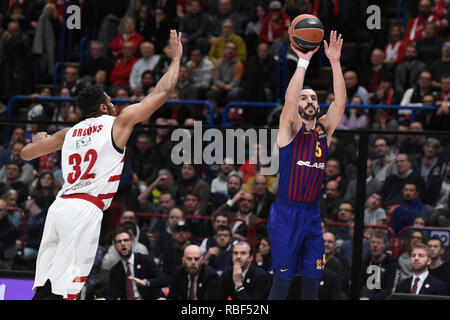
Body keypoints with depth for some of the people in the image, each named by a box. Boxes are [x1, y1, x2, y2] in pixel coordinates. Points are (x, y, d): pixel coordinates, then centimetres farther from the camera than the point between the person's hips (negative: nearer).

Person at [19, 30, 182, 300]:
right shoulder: (118, 123, 5)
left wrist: (39, 141, 52)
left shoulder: (69, 133, 20)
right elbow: (163, 92, 8)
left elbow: (25, 153, 29)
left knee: (44, 288, 5)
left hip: (59, 206, 6)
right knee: (60, 291, -10)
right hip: (86, 210, -6)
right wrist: (176, 59, 22)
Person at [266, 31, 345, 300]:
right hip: (286, 213, -5)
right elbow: (289, 100, -22)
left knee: (312, 278, 6)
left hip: (312, 213, 5)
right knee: (283, 279, -4)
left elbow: (340, 103, -5)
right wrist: (304, 61, -26)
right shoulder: (290, 129, -4)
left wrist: (335, 61, -13)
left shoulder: (324, 130, 9)